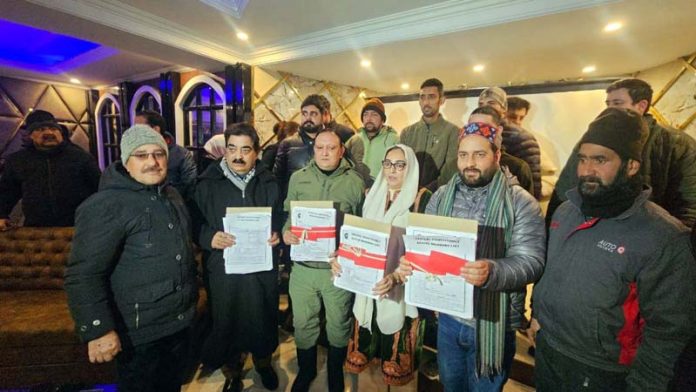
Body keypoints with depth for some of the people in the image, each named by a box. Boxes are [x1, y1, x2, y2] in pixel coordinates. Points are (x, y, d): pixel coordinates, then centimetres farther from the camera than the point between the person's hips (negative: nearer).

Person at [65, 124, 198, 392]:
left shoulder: (172, 195, 6)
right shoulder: (105, 206, -19)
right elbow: (83, 275, -21)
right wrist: (98, 330, -24)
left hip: (179, 321, 7)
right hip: (139, 332, -7)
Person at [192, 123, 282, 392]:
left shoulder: (269, 183, 3)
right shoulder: (208, 183, -3)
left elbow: (281, 220, 9)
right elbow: (194, 224, -3)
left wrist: (278, 235, -11)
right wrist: (209, 238, -22)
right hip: (223, 268, -1)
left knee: (263, 319, 17)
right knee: (226, 322, 12)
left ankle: (263, 361, 47)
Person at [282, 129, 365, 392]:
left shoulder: (355, 182, -3)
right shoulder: (298, 178, 3)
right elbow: (288, 215, 7)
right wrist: (286, 232, -12)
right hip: (303, 266, 2)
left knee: (338, 324, 17)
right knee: (303, 323, 17)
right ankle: (306, 370, 44)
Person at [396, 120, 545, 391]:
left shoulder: (521, 203, -12)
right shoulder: (441, 196, 0)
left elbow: (530, 262, -18)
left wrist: (492, 272, -37)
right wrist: (410, 261, -19)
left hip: (492, 322, -3)